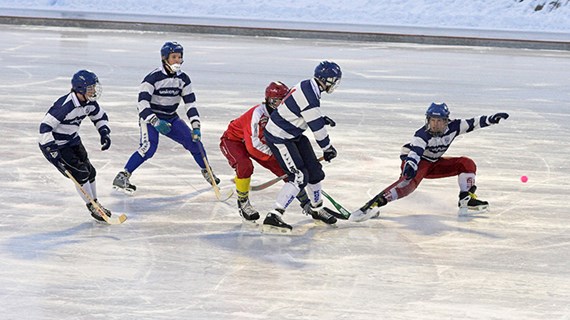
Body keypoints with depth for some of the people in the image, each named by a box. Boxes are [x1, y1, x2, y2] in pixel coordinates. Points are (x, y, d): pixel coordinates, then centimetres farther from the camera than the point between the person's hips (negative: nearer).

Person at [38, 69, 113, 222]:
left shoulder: (89, 103, -7)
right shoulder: (65, 106, -33)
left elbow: (100, 117, 15)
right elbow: (45, 126, -34)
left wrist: (104, 133, -2)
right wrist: (52, 151, -36)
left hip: (72, 140, 8)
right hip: (55, 143, -8)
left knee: (90, 171, 7)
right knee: (80, 173, -12)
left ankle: (96, 203, 26)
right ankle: (92, 207, 4)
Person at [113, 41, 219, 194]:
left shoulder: (183, 78, -3)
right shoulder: (153, 77, -21)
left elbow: (190, 103, -1)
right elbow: (142, 104, -25)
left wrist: (196, 126, -11)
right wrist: (155, 122, -36)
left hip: (171, 118, 6)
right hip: (149, 117, -6)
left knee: (193, 141, -2)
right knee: (148, 147, -27)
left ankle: (207, 171, 22)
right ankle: (121, 178, -24)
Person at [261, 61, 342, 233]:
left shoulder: (308, 87, 2)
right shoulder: (309, 96, -28)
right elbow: (317, 128, -20)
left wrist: (322, 119, 13)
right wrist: (328, 149, -8)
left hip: (293, 135, 10)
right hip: (279, 138, -10)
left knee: (314, 171, 15)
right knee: (299, 177, -16)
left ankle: (317, 209, 36)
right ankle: (273, 217, -20)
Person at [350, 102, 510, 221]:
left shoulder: (452, 127, -14)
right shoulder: (423, 135, -31)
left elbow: (472, 123, -8)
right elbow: (415, 151, -46)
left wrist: (490, 119, -19)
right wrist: (410, 167, -65)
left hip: (434, 164, 7)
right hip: (415, 162, -7)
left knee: (467, 164, -2)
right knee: (410, 181, -39)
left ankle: (467, 198, 7)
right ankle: (374, 204, -51)